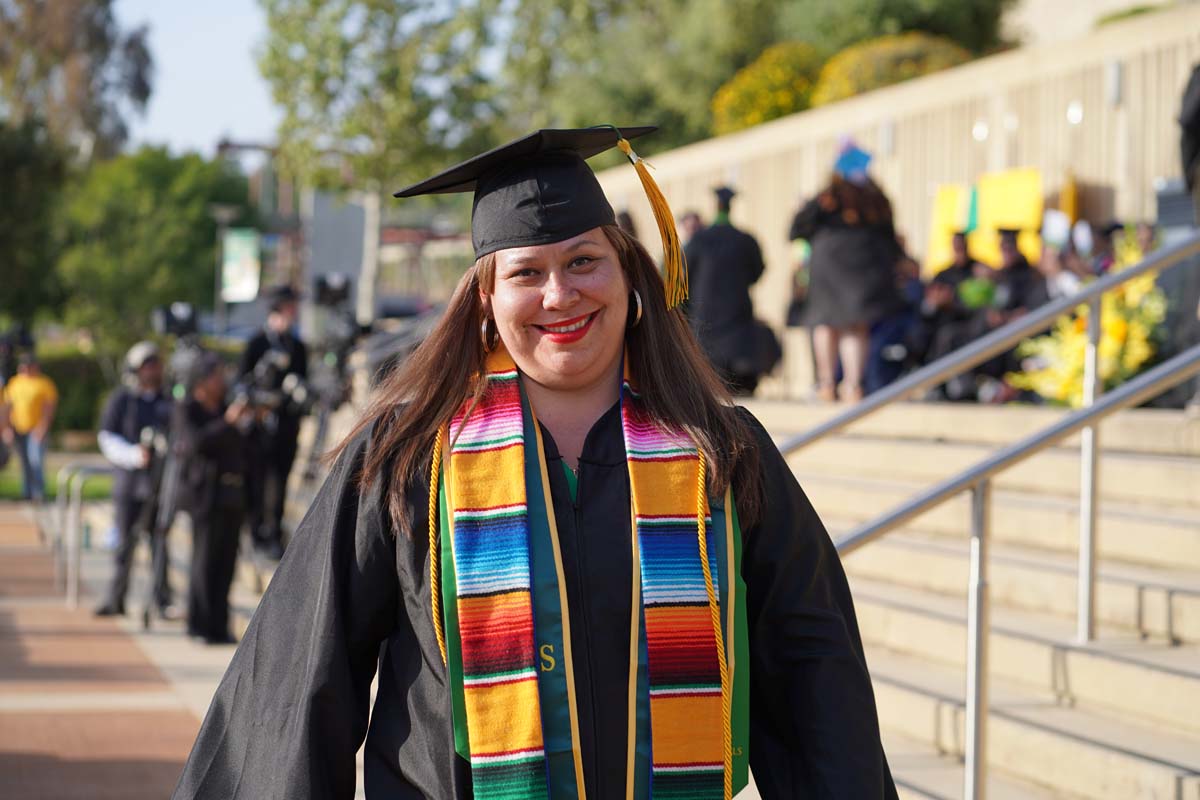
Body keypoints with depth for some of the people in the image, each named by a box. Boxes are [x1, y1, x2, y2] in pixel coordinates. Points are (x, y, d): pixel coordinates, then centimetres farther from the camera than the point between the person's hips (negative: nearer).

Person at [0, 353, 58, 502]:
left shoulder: (45, 383, -5)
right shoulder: (14, 382, 9)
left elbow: (50, 406, -9)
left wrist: (43, 426, -19)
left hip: (37, 428, -5)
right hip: (18, 429, 5)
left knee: (35, 459, -15)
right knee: (24, 461, 9)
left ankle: (39, 494, -12)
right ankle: (27, 492, 18)